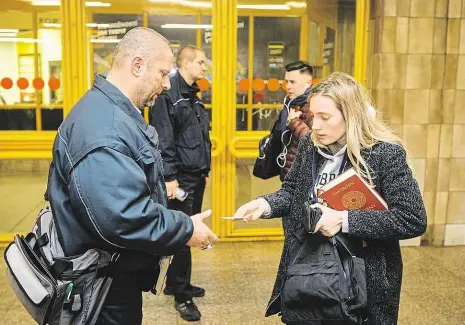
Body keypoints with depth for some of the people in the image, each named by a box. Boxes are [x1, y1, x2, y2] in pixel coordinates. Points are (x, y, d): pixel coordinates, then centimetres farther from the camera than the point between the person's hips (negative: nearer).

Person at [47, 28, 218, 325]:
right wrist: (186, 230, -24)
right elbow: (121, 217, -35)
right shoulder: (102, 127, -29)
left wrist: (157, 188, 13)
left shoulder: (116, 113, 8)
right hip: (105, 283, -10)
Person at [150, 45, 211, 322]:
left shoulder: (193, 96, 15)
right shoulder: (168, 95, -12)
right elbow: (163, 140, -18)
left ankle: (175, 283, 31)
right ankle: (182, 295, 13)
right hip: (180, 176, -9)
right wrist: (169, 177, -20)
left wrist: (205, 171, 19)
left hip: (197, 176, 9)